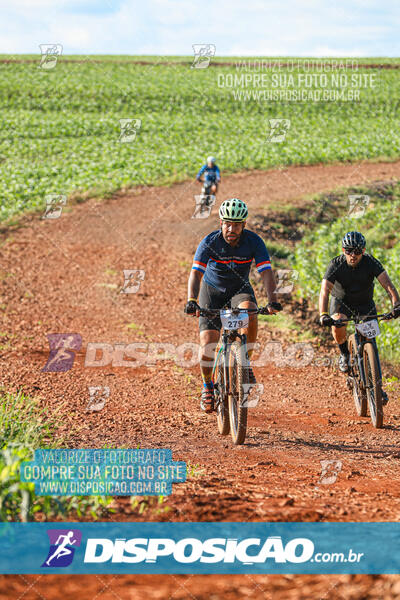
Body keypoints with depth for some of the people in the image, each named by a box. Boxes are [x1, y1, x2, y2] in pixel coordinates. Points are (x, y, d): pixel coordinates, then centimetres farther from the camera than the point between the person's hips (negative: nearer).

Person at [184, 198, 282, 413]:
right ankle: (207, 386, 14)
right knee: (207, 344, -13)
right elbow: (196, 273, -29)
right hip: (212, 290, 0)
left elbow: (266, 272, -25)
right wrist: (191, 301, -45)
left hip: (240, 289, 1)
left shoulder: (254, 242, -19)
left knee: (250, 314, -35)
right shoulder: (210, 242, -22)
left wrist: (273, 301, -41)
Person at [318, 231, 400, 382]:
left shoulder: (371, 262, -24)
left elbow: (388, 284, -34)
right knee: (337, 326, -31)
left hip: (365, 303, 1)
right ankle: (344, 354, -1)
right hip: (342, 301, -1)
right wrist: (323, 315, -50)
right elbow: (324, 290, -33)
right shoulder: (336, 264, -25)